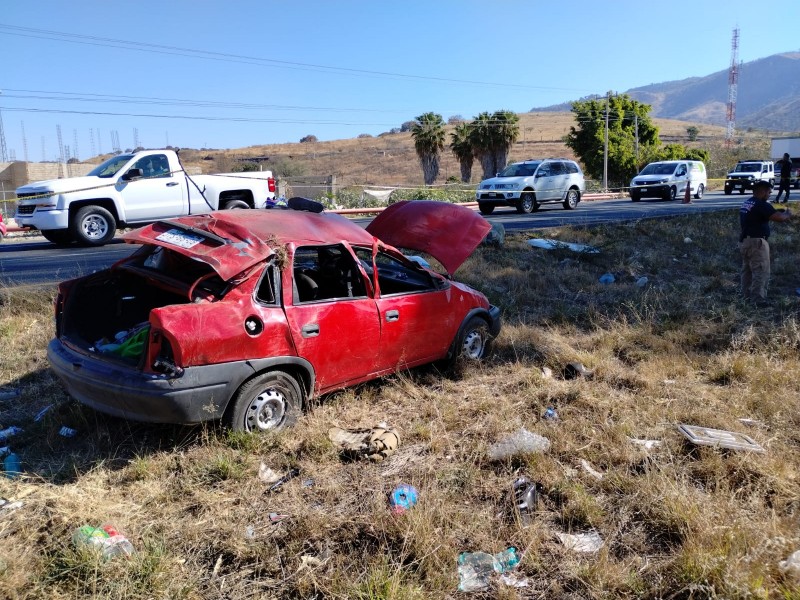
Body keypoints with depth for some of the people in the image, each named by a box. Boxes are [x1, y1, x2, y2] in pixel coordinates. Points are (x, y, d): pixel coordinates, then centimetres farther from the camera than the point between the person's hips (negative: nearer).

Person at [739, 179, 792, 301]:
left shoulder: (746, 203, 11)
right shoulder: (762, 205, -17)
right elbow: (779, 217, -23)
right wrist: (787, 214, -1)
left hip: (744, 240, 10)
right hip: (756, 242, -10)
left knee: (747, 269, 16)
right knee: (761, 272, -6)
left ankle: (747, 295, 23)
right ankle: (758, 299, -6)